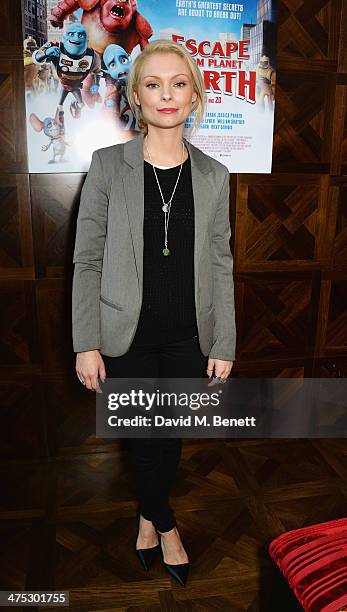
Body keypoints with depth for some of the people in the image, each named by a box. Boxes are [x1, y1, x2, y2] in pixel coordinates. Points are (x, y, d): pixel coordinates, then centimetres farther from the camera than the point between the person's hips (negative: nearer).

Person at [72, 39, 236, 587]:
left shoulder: (214, 176, 2)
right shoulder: (108, 166, -5)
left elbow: (221, 265, 3)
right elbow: (87, 260, -5)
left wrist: (224, 345, 0)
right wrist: (86, 343, -9)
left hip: (188, 335, 2)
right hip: (128, 334, -1)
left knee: (171, 434, 15)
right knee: (144, 436, 12)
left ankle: (149, 515, 46)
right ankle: (166, 525, 42)